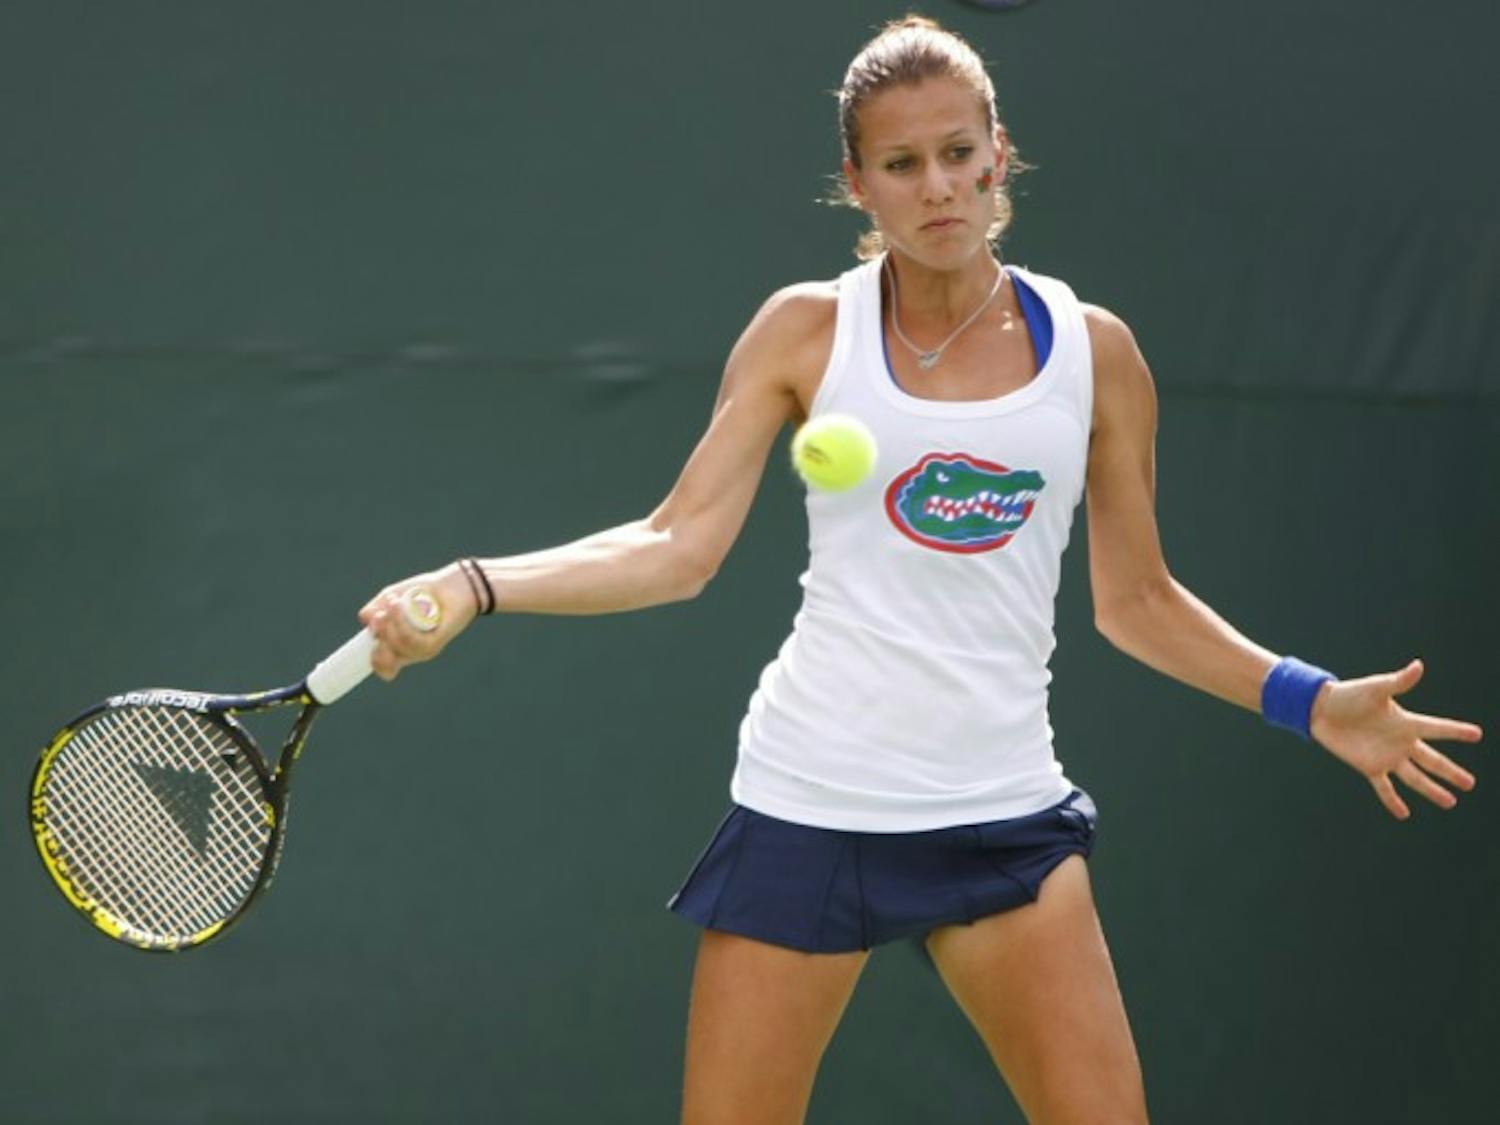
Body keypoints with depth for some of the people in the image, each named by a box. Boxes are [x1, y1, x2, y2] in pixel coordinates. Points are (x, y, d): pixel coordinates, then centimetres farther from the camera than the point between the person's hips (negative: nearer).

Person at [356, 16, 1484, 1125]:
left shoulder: (1095, 351, 4)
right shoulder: (808, 332, 0)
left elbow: (1134, 598, 13)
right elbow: (679, 547, -4)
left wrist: (1308, 699, 5)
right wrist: (470, 586, -15)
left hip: (1005, 816, 1)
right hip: (808, 808, -1)